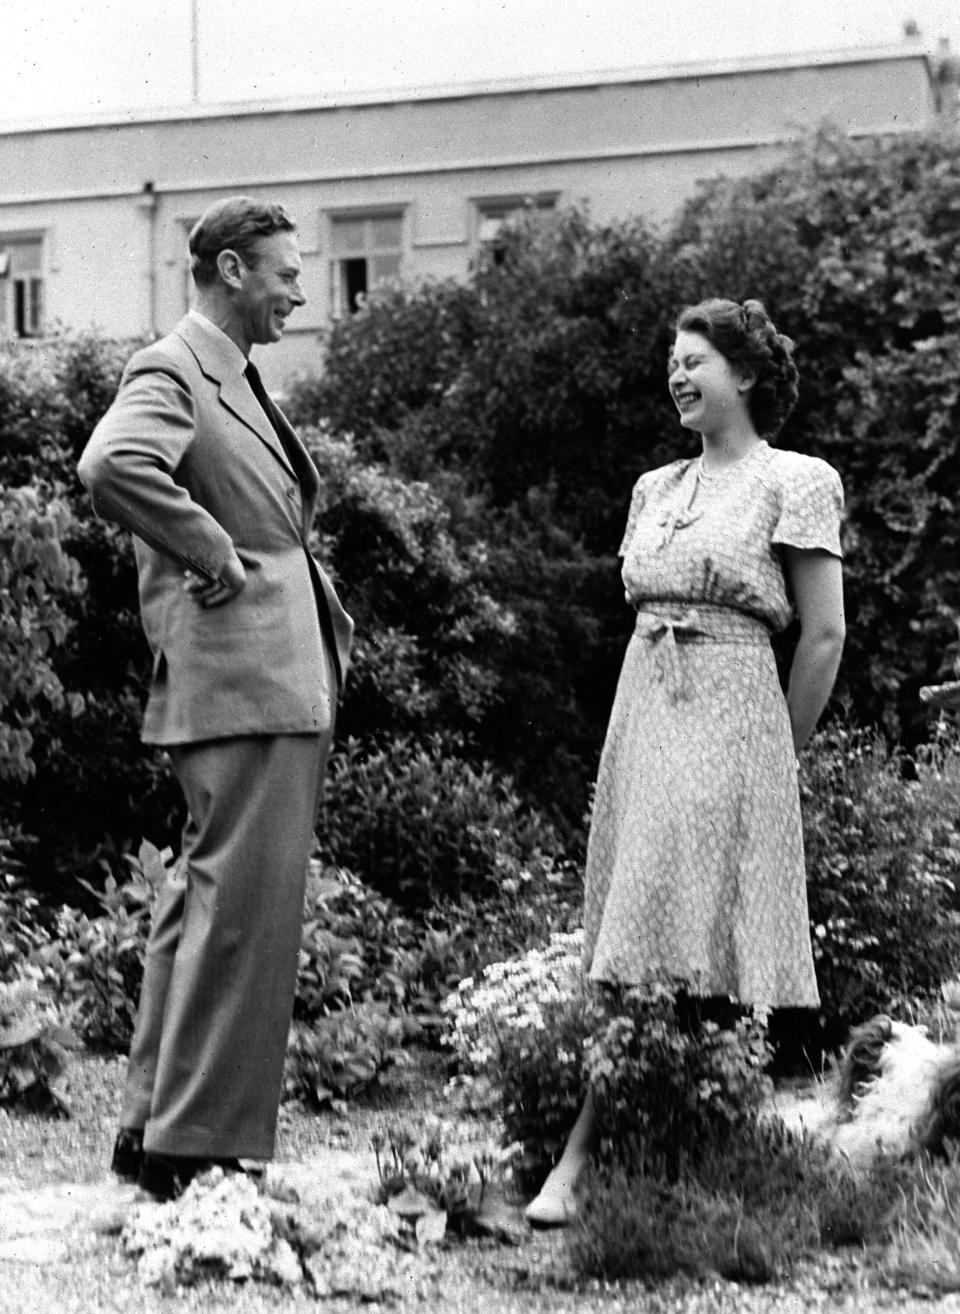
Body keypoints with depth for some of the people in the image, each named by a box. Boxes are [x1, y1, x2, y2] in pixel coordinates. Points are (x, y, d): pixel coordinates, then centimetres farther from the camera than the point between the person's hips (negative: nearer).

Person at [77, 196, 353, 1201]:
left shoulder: (238, 382, 21)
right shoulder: (170, 372, -9)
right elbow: (111, 467, -30)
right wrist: (214, 556, -22)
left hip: (284, 679, 10)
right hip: (236, 677, -10)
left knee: (206, 901, 13)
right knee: (243, 905, -10)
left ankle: (153, 1129, 21)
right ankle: (196, 1147, -7)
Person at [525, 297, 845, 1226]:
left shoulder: (795, 483, -3)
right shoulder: (654, 489, 15)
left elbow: (823, 636, -3)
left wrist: (775, 756, 0)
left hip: (729, 717, -7)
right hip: (640, 713, 7)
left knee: (664, 935, -10)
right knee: (638, 933, 4)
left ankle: (579, 1160, -12)